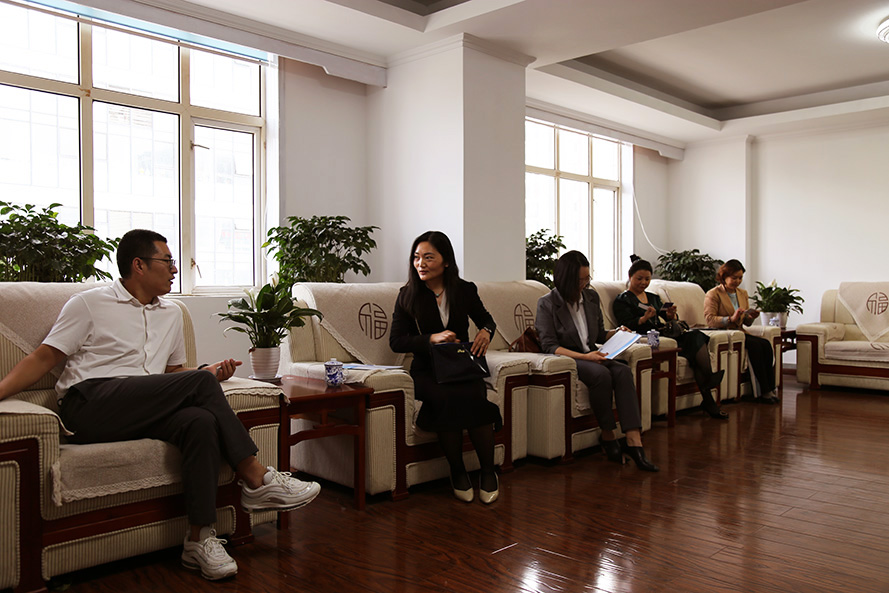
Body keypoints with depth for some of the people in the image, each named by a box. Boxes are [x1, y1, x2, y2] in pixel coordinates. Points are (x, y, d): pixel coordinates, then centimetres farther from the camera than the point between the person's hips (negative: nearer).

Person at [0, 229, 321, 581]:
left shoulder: (171, 314, 25)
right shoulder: (89, 304, 10)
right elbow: (43, 358, 6)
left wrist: (207, 375, 7)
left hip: (147, 412, 5)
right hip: (89, 403, -5)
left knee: (202, 422, -31)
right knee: (200, 381, -25)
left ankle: (199, 539, -29)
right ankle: (256, 479, -19)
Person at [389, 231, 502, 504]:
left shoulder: (465, 290, 5)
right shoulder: (407, 295, 2)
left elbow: (486, 319, 22)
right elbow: (396, 341, -2)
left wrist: (485, 331, -3)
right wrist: (432, 338, -17)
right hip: (427, 370, -1)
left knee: (474, 396, -32)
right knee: (447, 398, -33)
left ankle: (488, 472, -14)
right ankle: (457, 472, -13)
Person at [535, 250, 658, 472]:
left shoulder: (591, 297, 12)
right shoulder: (547, 304, -5)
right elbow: (549, 346, -12)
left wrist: (616, 333, -1)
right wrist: (584, 356, -22)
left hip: (591, 356, 5)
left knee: (623, 370, -25)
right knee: (601, 373, -33)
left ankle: (634, 441, -33)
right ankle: (607, 436, -16)